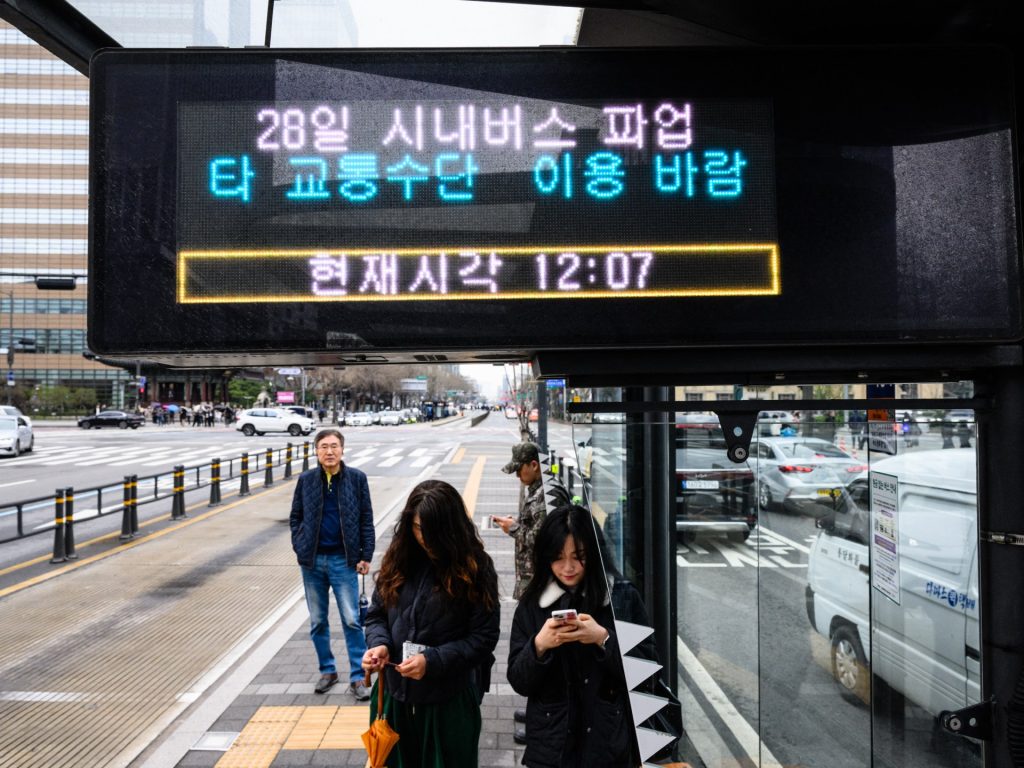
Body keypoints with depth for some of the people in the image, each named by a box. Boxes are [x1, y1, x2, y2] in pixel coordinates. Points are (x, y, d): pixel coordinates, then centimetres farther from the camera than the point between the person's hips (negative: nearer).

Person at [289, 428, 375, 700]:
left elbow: (366, 519, -1)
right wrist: (300, 547, 0)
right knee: (317, 621, 13)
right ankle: (327, 670, 29)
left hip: (343, 560, -2)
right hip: (312, 561, 3)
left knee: (352, 620, -2)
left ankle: (358, 676, 8)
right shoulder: (306, 480, 1)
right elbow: (295, 517, 10)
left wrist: (366, 555, -5)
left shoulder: (356, 478, -4)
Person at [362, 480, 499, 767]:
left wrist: (433, 661, -23)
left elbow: (484, 636, -13)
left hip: (450, 700, -3)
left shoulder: (474, 567, -13)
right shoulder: (398, 559, -2)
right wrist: (379, 644, -14)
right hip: (395, 694, 4)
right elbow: (376, 614, 7)